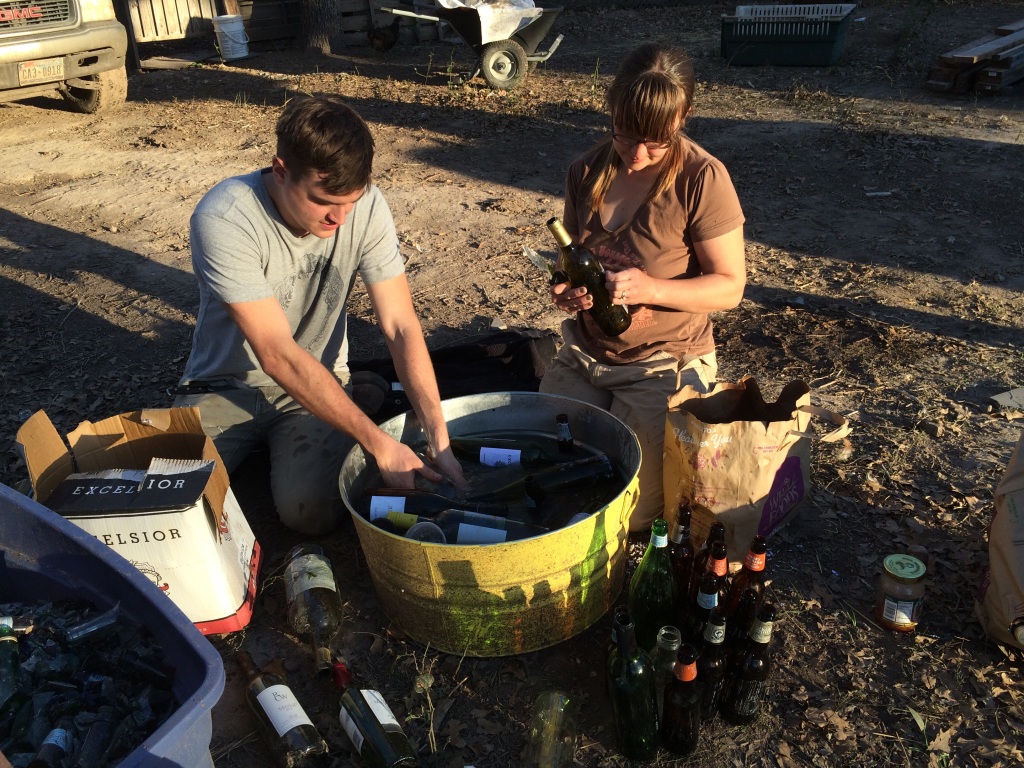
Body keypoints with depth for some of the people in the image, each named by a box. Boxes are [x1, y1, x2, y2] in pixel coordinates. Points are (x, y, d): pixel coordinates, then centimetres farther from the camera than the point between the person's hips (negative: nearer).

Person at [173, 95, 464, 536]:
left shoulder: (366, 207, -17)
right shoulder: (223, 219, -27)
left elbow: (401, 327, -16)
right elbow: (278, 355, -29)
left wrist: (439, 443, -26)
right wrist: (379, 443, -30)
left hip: (318, 379, 2)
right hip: (225, 383, -1)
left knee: (311, 512, -22)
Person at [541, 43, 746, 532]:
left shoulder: (702, 179, -17)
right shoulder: (587, 172, -1)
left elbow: (729, 287, -13)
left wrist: (650, 289, -29)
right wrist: (565, 289, -10)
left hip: (662, 365, -5)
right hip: (585, 353, 5)